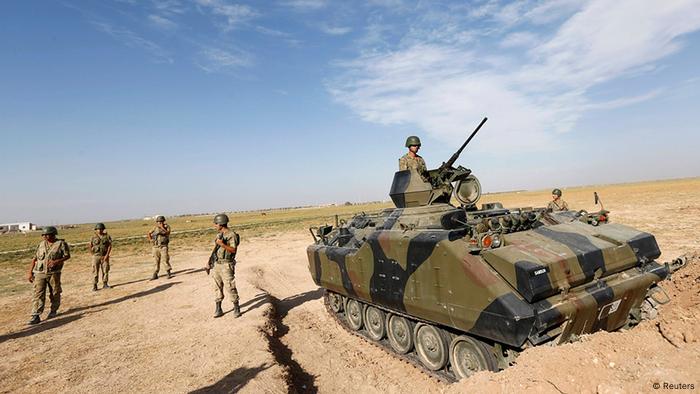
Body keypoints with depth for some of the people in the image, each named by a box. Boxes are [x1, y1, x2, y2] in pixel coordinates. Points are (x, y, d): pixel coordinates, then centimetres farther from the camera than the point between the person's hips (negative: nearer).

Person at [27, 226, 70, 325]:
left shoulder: (61, 243, -3)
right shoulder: (41, 244, 9)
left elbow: (67, 256, -4)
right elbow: (34, 259, 12)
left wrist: (57, 261, -21)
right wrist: (30, 272, 8)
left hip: (54, 273, -3)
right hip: (39, 273, 3)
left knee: (55, 293, 8)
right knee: (38, 294, -5)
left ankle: (53, 310, 27)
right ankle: (35, 316, -4)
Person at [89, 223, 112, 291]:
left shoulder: (107, 236, 0)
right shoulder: (93, 237, 1)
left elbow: (110, 246, -4)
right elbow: (90, 247, 6)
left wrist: (107, 255, -11)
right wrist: (93, 255, -1)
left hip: (104, 256, 1)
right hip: (96, 256, 0)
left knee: (105, 271, 3)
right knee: (95, 271, 0)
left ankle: (105, 284, 13)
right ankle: (94, 286, 5)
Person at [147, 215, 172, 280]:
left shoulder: (166, 227, -1)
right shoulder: (155, 228, 6)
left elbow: (167, 233, -19)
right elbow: (149, 233, 19)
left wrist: (162, 227, -16)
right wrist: (151, 240, 7)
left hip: (163, 246, -3)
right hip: (155, 247, 3)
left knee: (165, 260, -9)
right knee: (156, 261, 8)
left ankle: (169, 273, -3)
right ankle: (155, 275, 15)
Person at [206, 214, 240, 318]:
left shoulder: (232, 235, -13)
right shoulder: (219, 235, 11)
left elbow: (233, 250, -20)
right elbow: (215, 250, 16)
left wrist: (222, 244, -29)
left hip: (227, 265, -7)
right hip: (217, 264, 7)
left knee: (230, 287, -3)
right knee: (217, 287, 9)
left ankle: (236, 309, 11)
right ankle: (218, 309, 18)